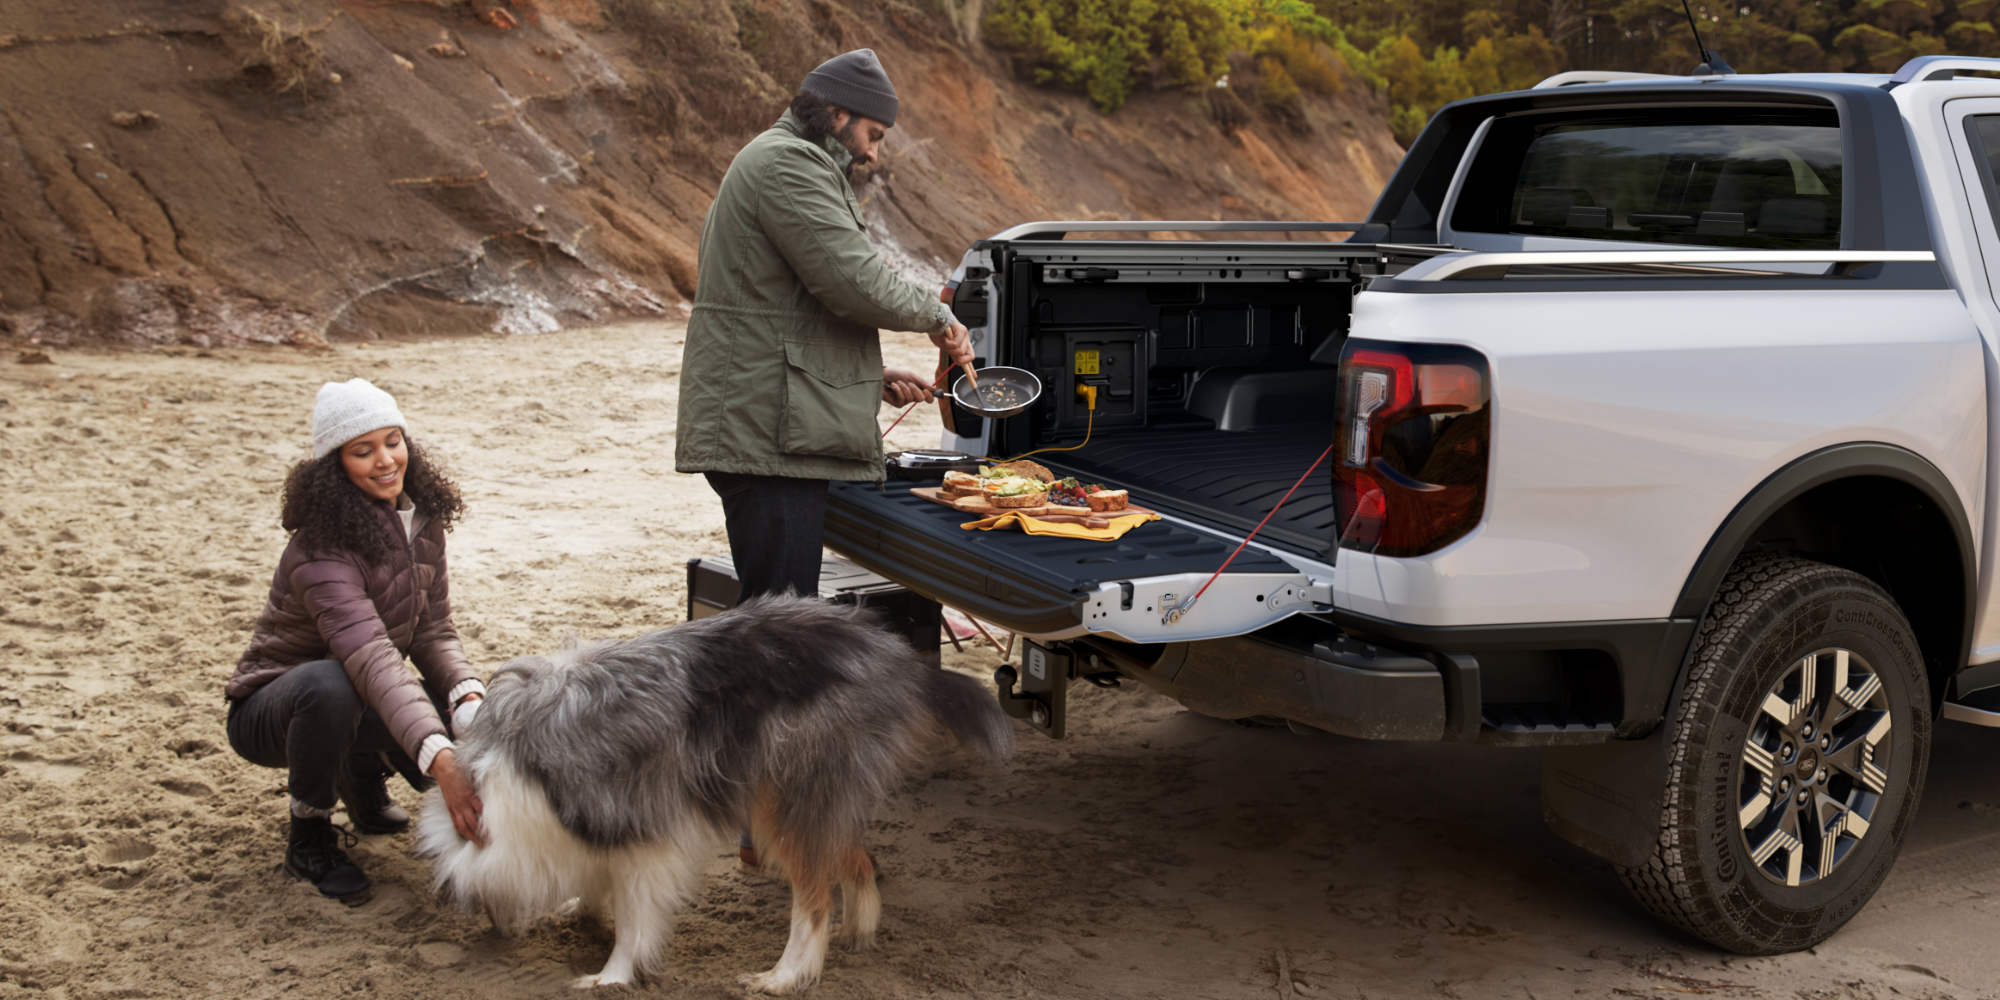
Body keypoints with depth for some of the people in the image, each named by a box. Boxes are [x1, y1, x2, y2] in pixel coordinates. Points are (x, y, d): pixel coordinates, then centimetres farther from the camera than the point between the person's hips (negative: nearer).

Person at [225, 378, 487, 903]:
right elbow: (372, 658, -43)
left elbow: (433, 631, -6)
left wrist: (469, 694, -29)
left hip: (365, 703, 6)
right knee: (330, 683, -40)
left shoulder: (421, 521, -6)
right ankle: (309, 837, -13)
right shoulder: (323, 548, -29)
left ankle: (363, 782, 14)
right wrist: (440, 760, -55)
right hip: (270, 711, -6)